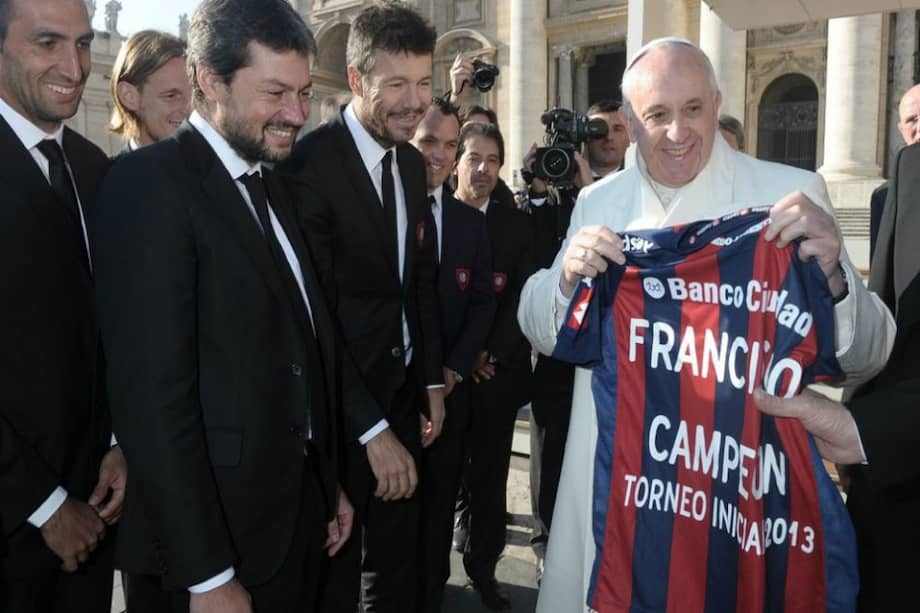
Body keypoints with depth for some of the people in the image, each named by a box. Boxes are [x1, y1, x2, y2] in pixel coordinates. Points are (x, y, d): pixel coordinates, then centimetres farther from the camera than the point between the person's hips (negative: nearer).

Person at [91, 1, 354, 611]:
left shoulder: (271, 185, 9)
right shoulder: (150, 183, -16)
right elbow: (153, 396, -21)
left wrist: (327, 485, 11)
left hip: (299, 516, 8)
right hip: (212, 539, -7)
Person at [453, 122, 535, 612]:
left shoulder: (515, 225, 7)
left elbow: (524, 298, 0)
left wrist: (491, 354, -11)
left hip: (498, 370, 2)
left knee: (490, 473, 10)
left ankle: (483, 566, 26)